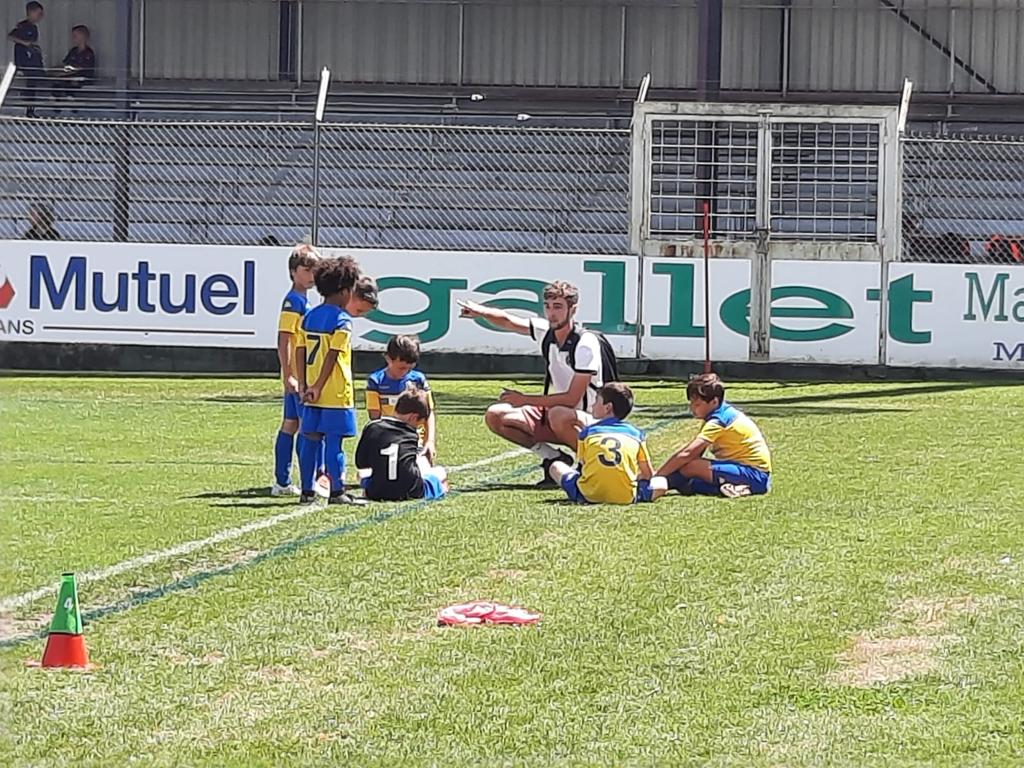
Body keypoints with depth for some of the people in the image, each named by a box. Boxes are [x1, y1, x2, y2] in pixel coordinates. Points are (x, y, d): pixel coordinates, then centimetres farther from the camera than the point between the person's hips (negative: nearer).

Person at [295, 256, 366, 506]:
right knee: (334, 442, -4)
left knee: (310, 440, 9)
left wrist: (304, 385, 9)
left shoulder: (309, 317, 10)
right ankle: (337, 492, -2)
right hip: (336, 392, -7)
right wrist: (318, 387, -15)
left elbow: (300, 352, 8)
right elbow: (332, 356, -17)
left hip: (312, 394, 7)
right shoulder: (342, 320, -11)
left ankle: (307, 490, 12)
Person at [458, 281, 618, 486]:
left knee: (559, 416, -41)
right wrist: (481, 311, -13)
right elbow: (507, 321, 9)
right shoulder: (546, 331, -1)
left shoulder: (585, 344, -22)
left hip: (591, 422, -7)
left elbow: (572, 399, -25)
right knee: (495, 416, -4)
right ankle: (555, 459, 0)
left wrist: (525, 400, -21)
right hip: (553, 414, 7)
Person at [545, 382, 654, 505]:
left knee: (554, 465, 22)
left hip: (591, 495, -2)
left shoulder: (588, 431, 15)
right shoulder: (636, 433, 16)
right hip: (626, 496, 2)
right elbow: (647, 474, 15)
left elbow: (583, 463, 16)